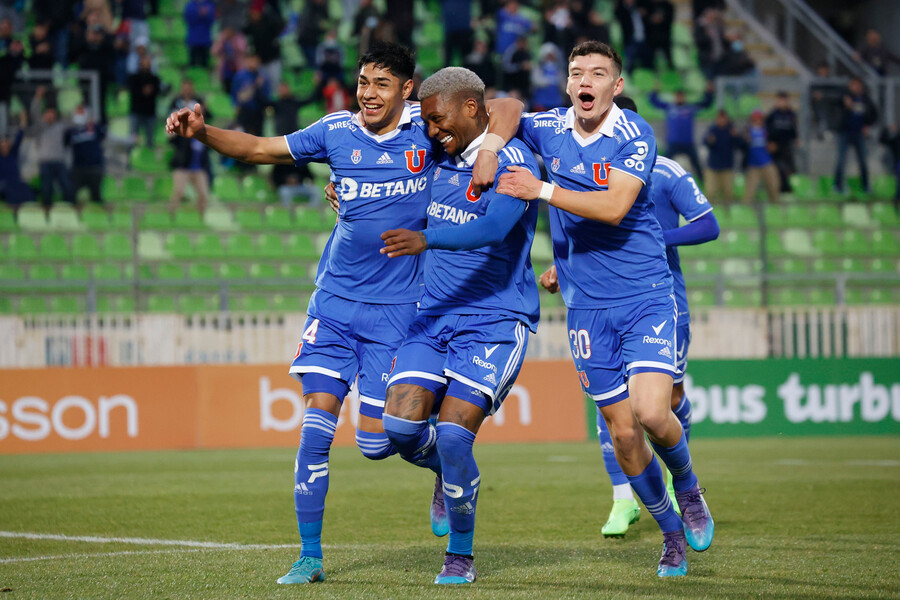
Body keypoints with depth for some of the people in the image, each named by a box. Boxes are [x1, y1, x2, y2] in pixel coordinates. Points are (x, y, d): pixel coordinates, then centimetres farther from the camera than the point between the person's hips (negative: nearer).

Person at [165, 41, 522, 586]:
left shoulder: (425, 125, -4)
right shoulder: (336, 131, 1)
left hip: (396, 306, -2)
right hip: (335, 297, 2)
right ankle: (310, 556, 0)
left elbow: (507, 107, -3)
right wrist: (202, 132, -7)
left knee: (374, 440, -5)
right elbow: (259, 149, 7)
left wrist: (489, 151, -21)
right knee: (316, 425, -9)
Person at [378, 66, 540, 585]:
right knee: (401, 427, -11)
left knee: (452, 437, -16)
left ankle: (461, 557, 4)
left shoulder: (512, 160, -13)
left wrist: (426, 240, -46)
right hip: (434, 317, 6)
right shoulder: (440, 158, 9)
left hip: (495, 322, -6)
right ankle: (454, 474, 24)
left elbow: (494, 227, -31)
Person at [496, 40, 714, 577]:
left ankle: (687, 487, 13)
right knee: (622, 429, 3)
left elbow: (613, 207, -21)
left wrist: (542, 190, -25)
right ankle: (672, 532, 21)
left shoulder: (635, 136, -10)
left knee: (652, 412, -19)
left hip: (646, 296, -4)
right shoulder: (549, 129, 2)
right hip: (587, 306, 4)